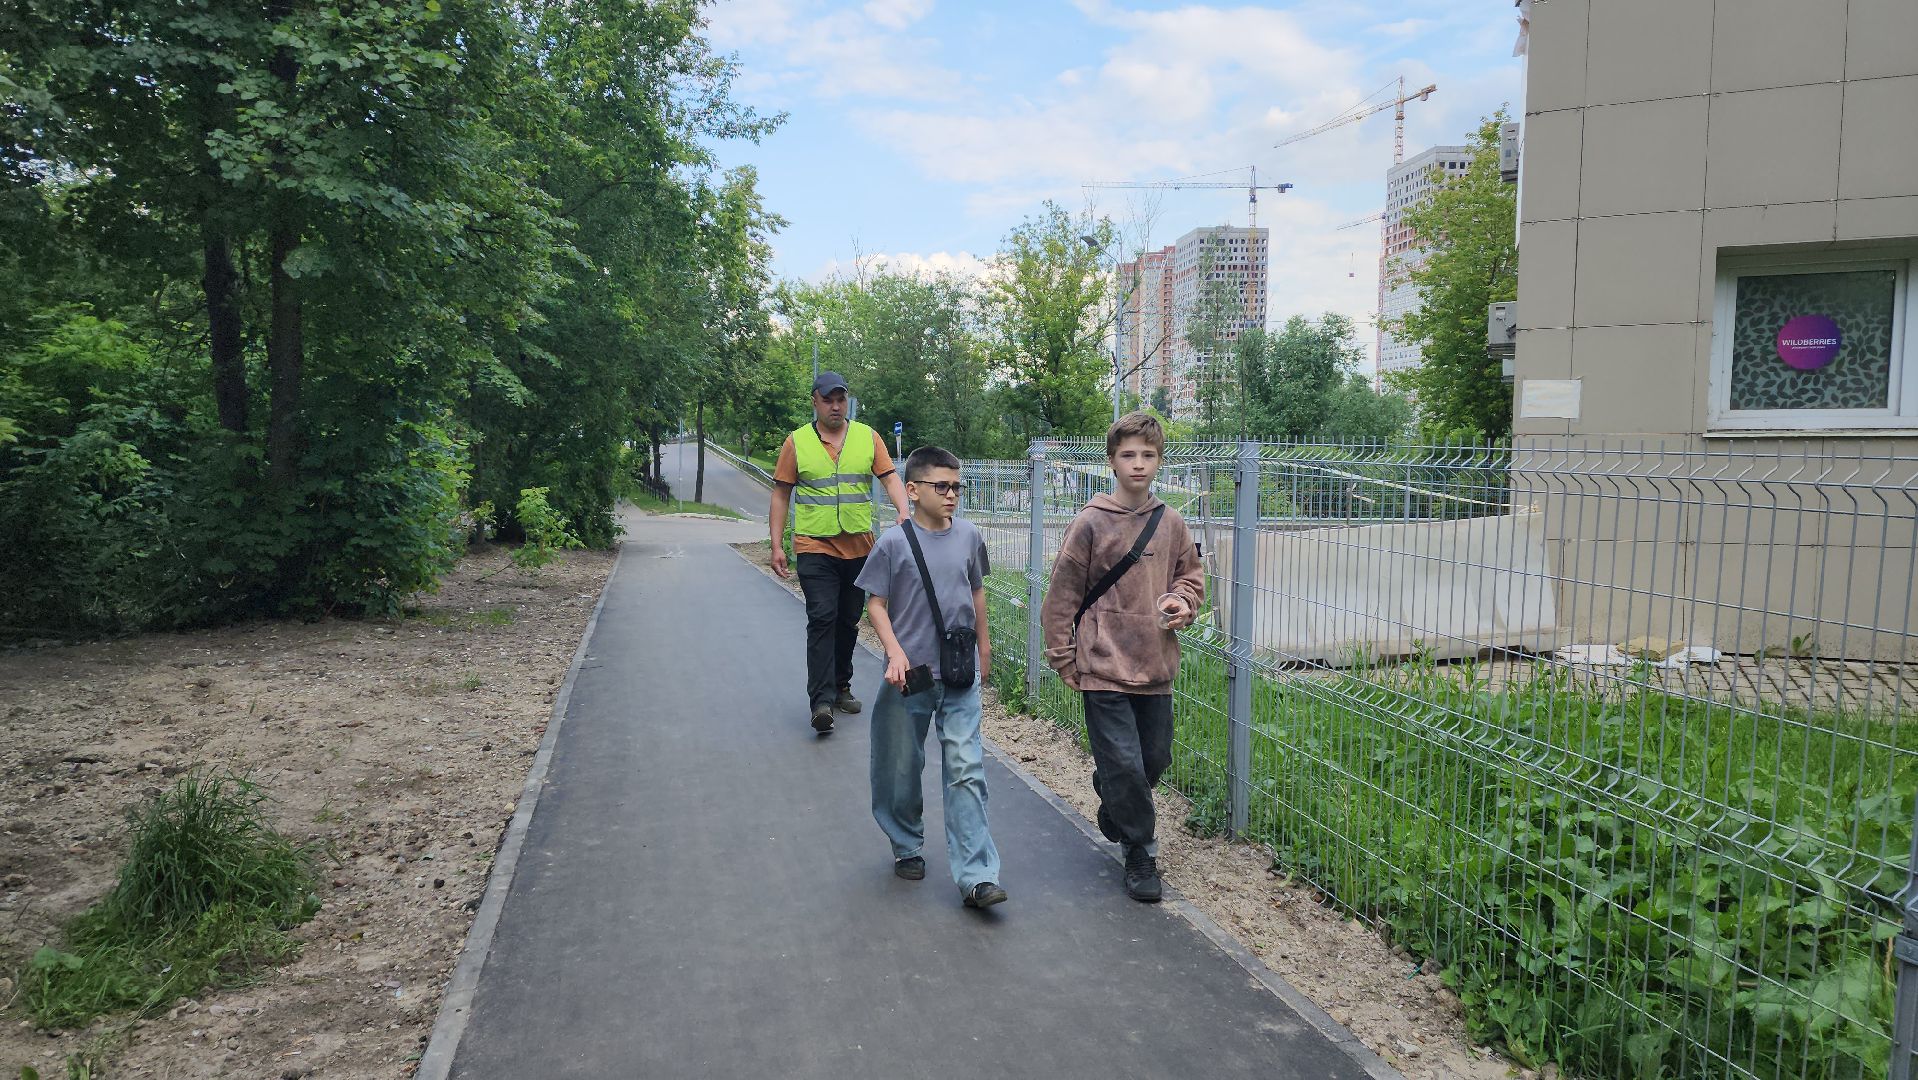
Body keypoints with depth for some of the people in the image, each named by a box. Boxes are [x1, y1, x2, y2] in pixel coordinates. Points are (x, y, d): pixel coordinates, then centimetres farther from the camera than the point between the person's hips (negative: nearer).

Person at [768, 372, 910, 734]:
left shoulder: (868, 437, 6)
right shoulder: (797, 442, 1)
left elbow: (890, 477, 0)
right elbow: (781, 495, 3)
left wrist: (904, 512, -20)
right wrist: (776, 545, -1)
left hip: (859, 548, 3)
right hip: (815, 548, -3)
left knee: (849, 621, 13)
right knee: (822, 619, -12)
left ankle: (841, 687, 28)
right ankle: (821, 701, -14)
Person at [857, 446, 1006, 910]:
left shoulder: (969, 536, 3)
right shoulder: (895, 542, -8)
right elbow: (876, 603, -3)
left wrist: (984, 648, 23)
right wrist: (895, 652, -16)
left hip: (961, 677, 2)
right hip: (910, 675, -2)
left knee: (966, 771, -4)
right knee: (903, 769, 12)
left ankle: (976, 876, -3)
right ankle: (907, 847, 36)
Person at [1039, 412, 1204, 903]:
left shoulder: (1171, 523, 4)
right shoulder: (1091, 523, -9)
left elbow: (1191, 573, 19)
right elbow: (1062, 595, -5)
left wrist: (1182, 601, -3)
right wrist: (1063, 657, -3)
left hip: (1155, 667, 5)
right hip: (1104, 667, -5)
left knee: (1155, 757, 15)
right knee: (1124, 763, -3)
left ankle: (1114, 811, 44)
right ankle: (1141, 853, 16)